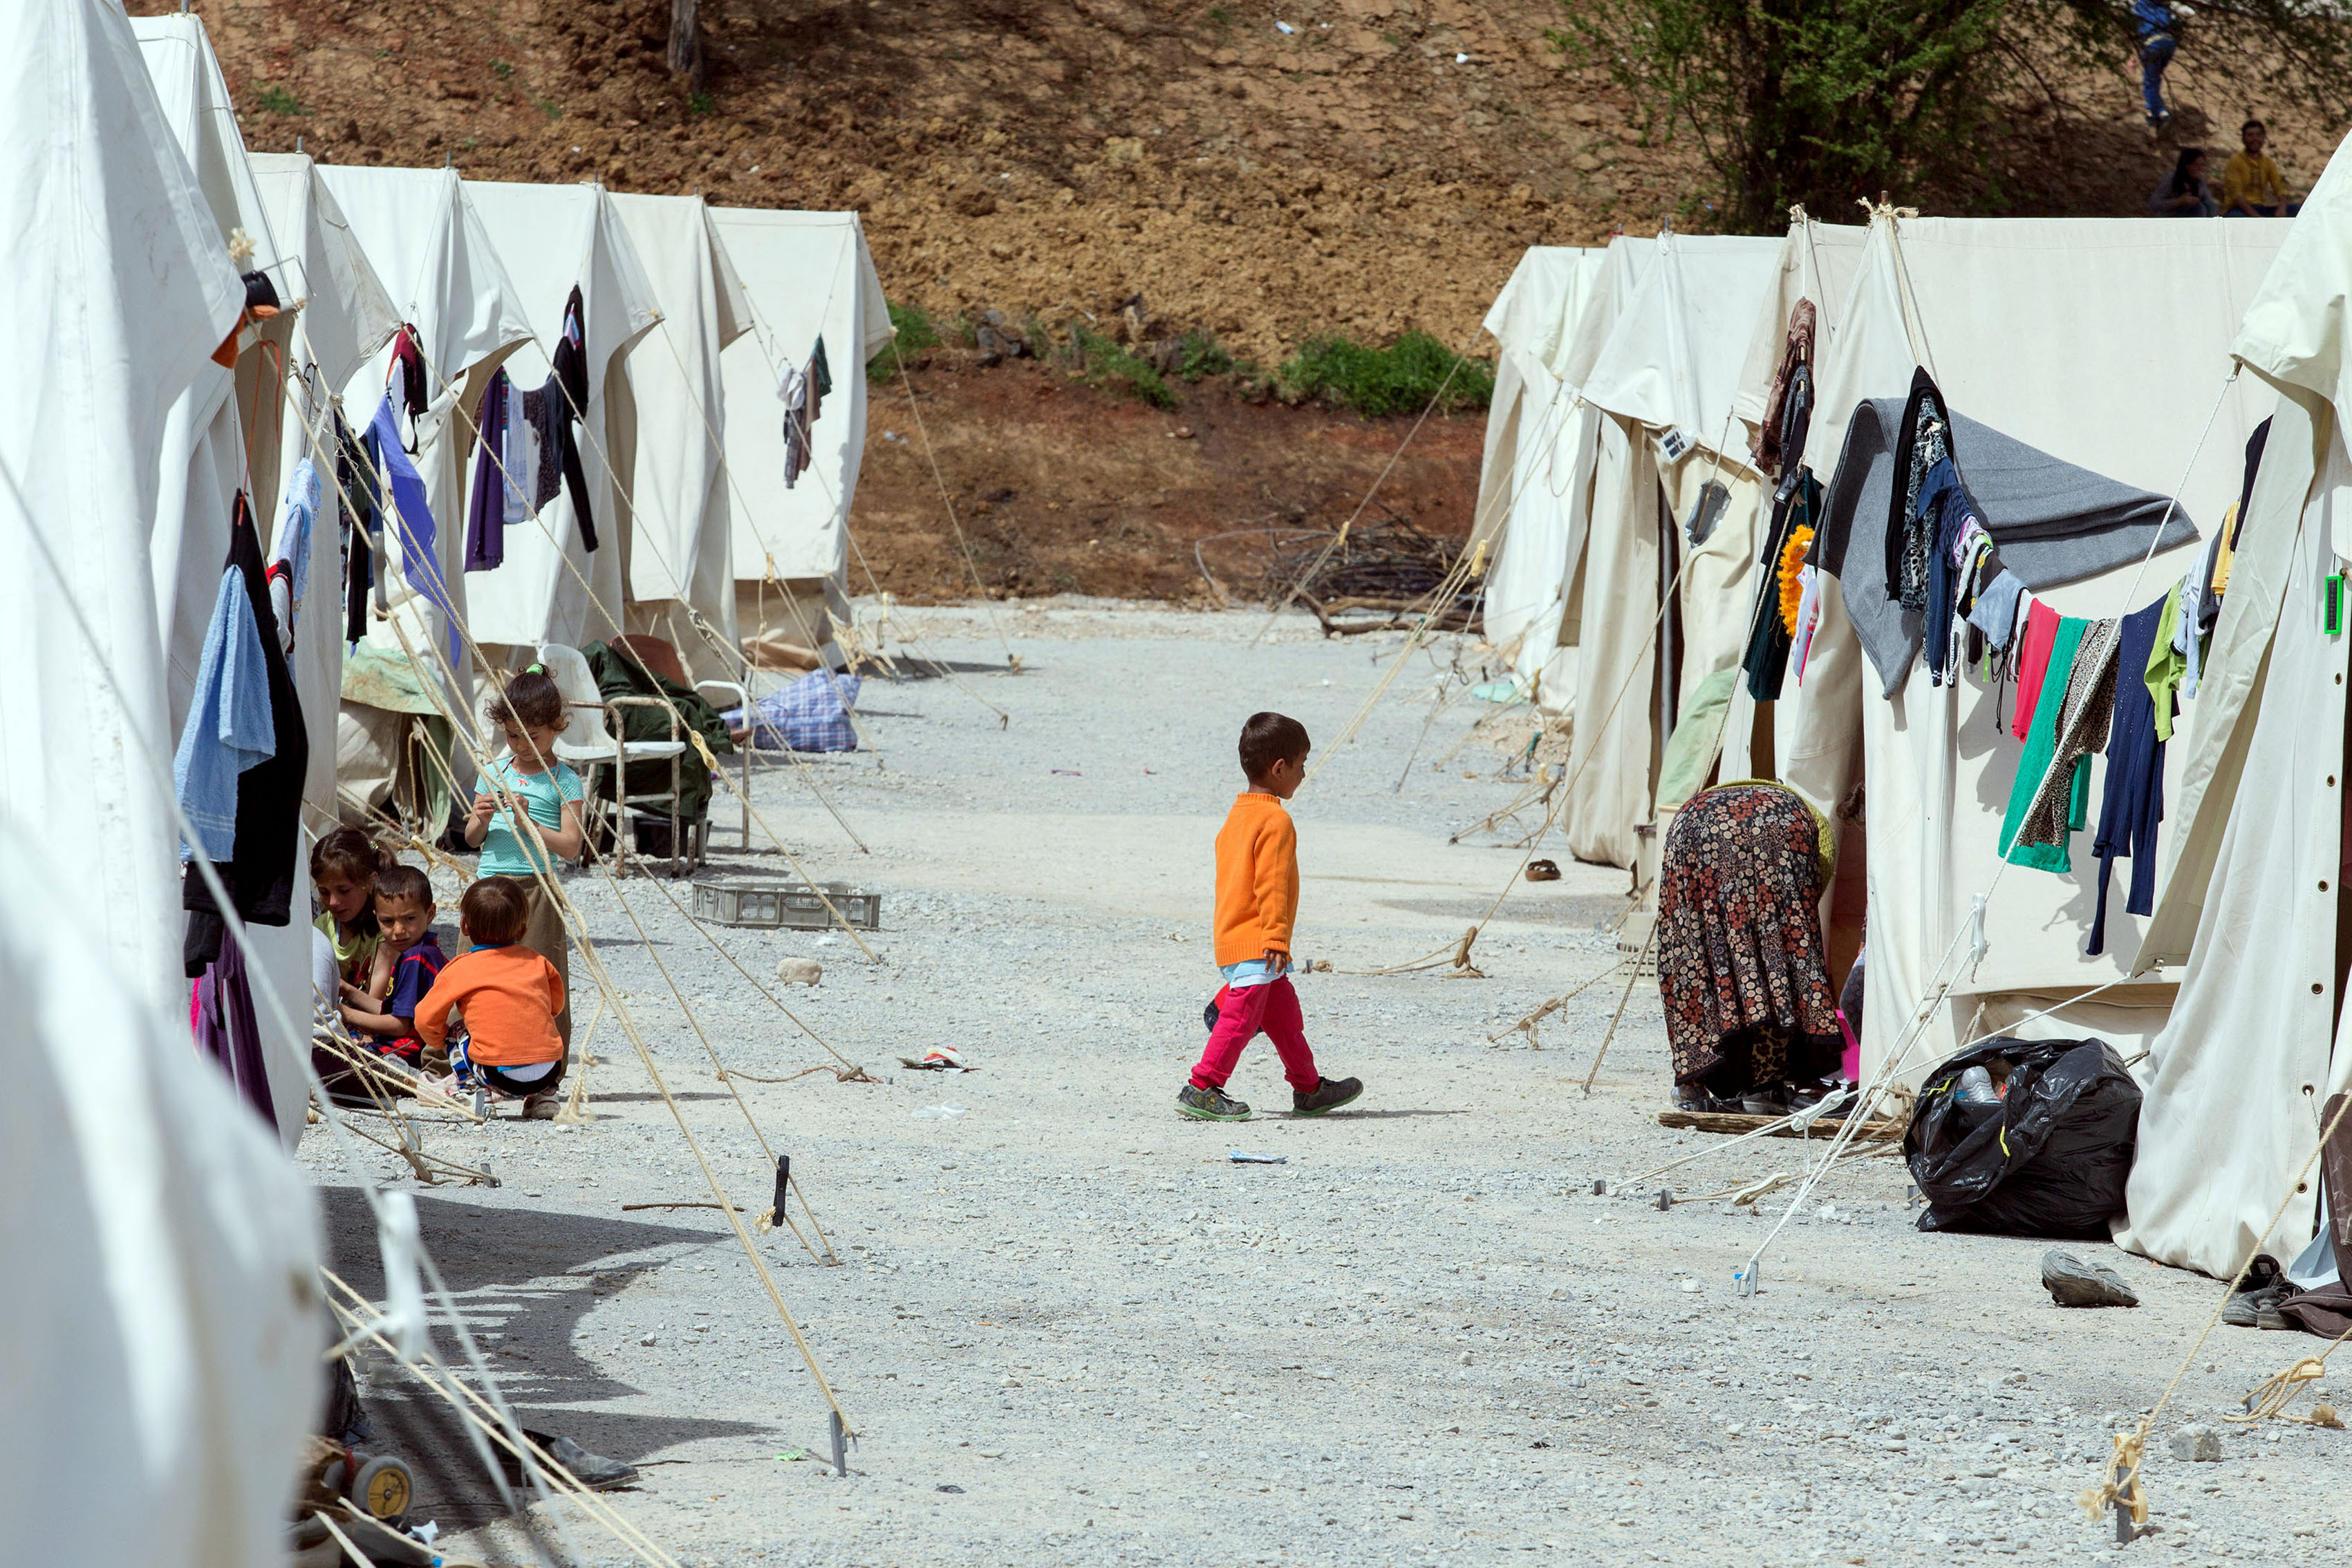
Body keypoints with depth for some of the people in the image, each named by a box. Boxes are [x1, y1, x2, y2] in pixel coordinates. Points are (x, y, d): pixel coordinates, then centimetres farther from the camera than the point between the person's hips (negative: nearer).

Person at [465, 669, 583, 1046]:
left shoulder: (564, 782, 1)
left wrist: (528, 823, -17)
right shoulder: (494, 773, 13)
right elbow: (472, 840, 16)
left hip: (535, 888, -4)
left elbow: (571, 846, -7)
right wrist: (481, 821, -6)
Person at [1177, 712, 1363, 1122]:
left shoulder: (1238, 815, 16)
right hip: (1255, 946, -10)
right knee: (1241, 1018, -9)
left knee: (1284, 1014, 17)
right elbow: (1272, 886, -20)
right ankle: (1201, 1089, -11)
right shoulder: (1276, 822, -14)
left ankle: (1309, 1088, 26)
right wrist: (1276, 940, -20)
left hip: (1231, 937, 10)